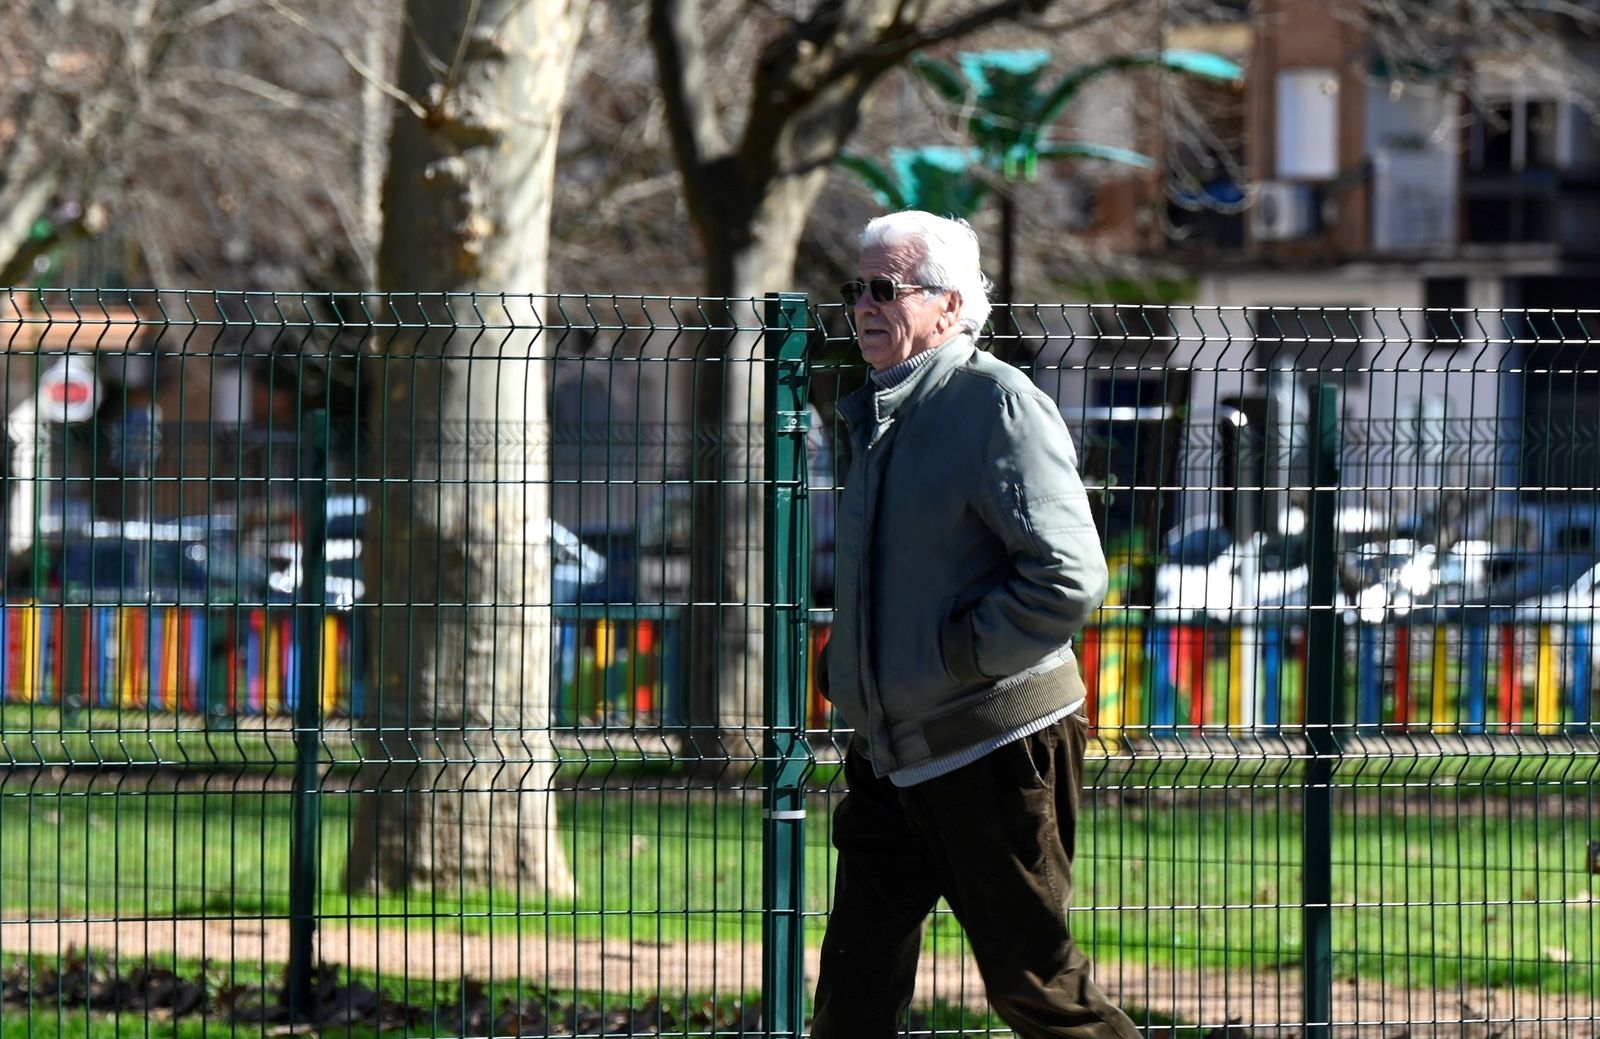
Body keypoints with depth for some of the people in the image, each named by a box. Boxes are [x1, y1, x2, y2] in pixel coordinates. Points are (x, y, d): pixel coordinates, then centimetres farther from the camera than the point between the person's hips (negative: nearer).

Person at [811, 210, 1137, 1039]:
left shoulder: (996, 402, -12)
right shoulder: (880, 416, 15)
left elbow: (1069, 579, -20)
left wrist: (949, 658, -17)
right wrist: (844, 668, 11)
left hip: (995, 751, -8)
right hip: (892, 754, 8)